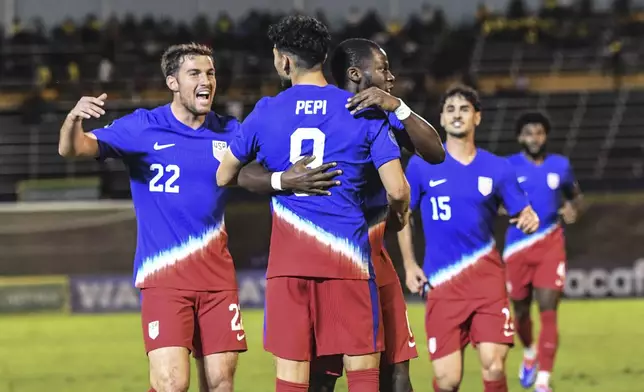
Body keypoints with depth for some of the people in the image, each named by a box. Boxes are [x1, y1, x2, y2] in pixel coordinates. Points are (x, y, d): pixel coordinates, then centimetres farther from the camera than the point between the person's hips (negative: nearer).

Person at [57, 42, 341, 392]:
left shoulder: (228, 132, 7)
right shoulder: (143, 127, -3)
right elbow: (72, 149, -10)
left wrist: (287, 179, -23)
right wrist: (74, 119, -33)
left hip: (217, 277, 4)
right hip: (163, 278, -4)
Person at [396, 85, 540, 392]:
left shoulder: (497, 169, 5)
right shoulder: (421, 166, 2)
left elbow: (521, 212, 9)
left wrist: (528, 219, -15)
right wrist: (409, 265, 5)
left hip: (486, 277, 0)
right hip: (441, 282, 0)